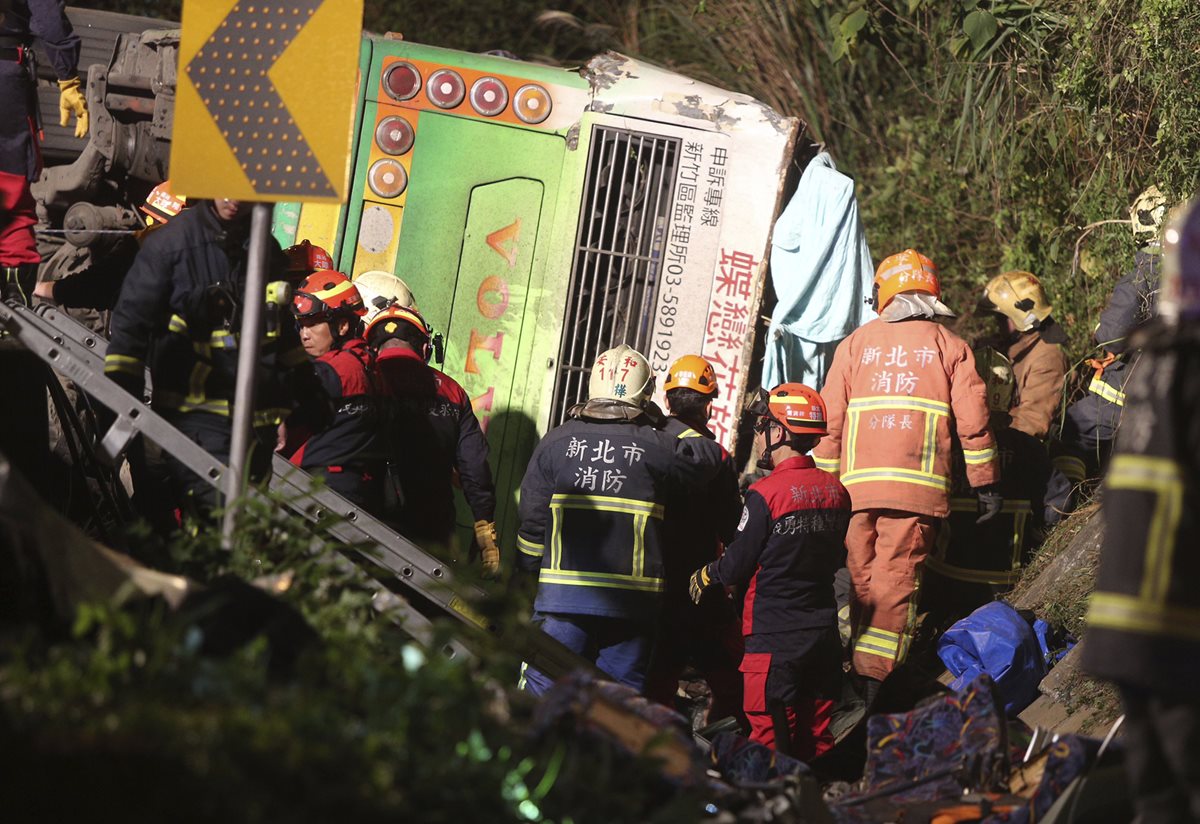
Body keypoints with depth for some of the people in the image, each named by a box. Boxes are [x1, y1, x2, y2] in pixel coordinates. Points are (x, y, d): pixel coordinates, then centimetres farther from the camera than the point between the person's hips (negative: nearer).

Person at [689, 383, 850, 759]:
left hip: (774, 638, -6)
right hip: (824, 636, 6)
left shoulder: (765, 493, -15)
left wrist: (704, 575, 10)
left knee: (770, 744, -1)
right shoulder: (836, 491, 4)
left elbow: (736, 568, -9)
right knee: (816, 741, 12)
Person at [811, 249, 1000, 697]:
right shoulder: (950, 347, 8)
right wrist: (987, 486, 11)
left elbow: (831, 421, 10)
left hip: (856, 486, 2)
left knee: (862, 579, 7)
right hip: (917, 487, -2)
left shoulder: (855, 344, 12)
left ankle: (860, 676, 9)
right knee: (897, 580, -4)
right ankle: (879, 680, -10)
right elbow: (972, 422, 4)